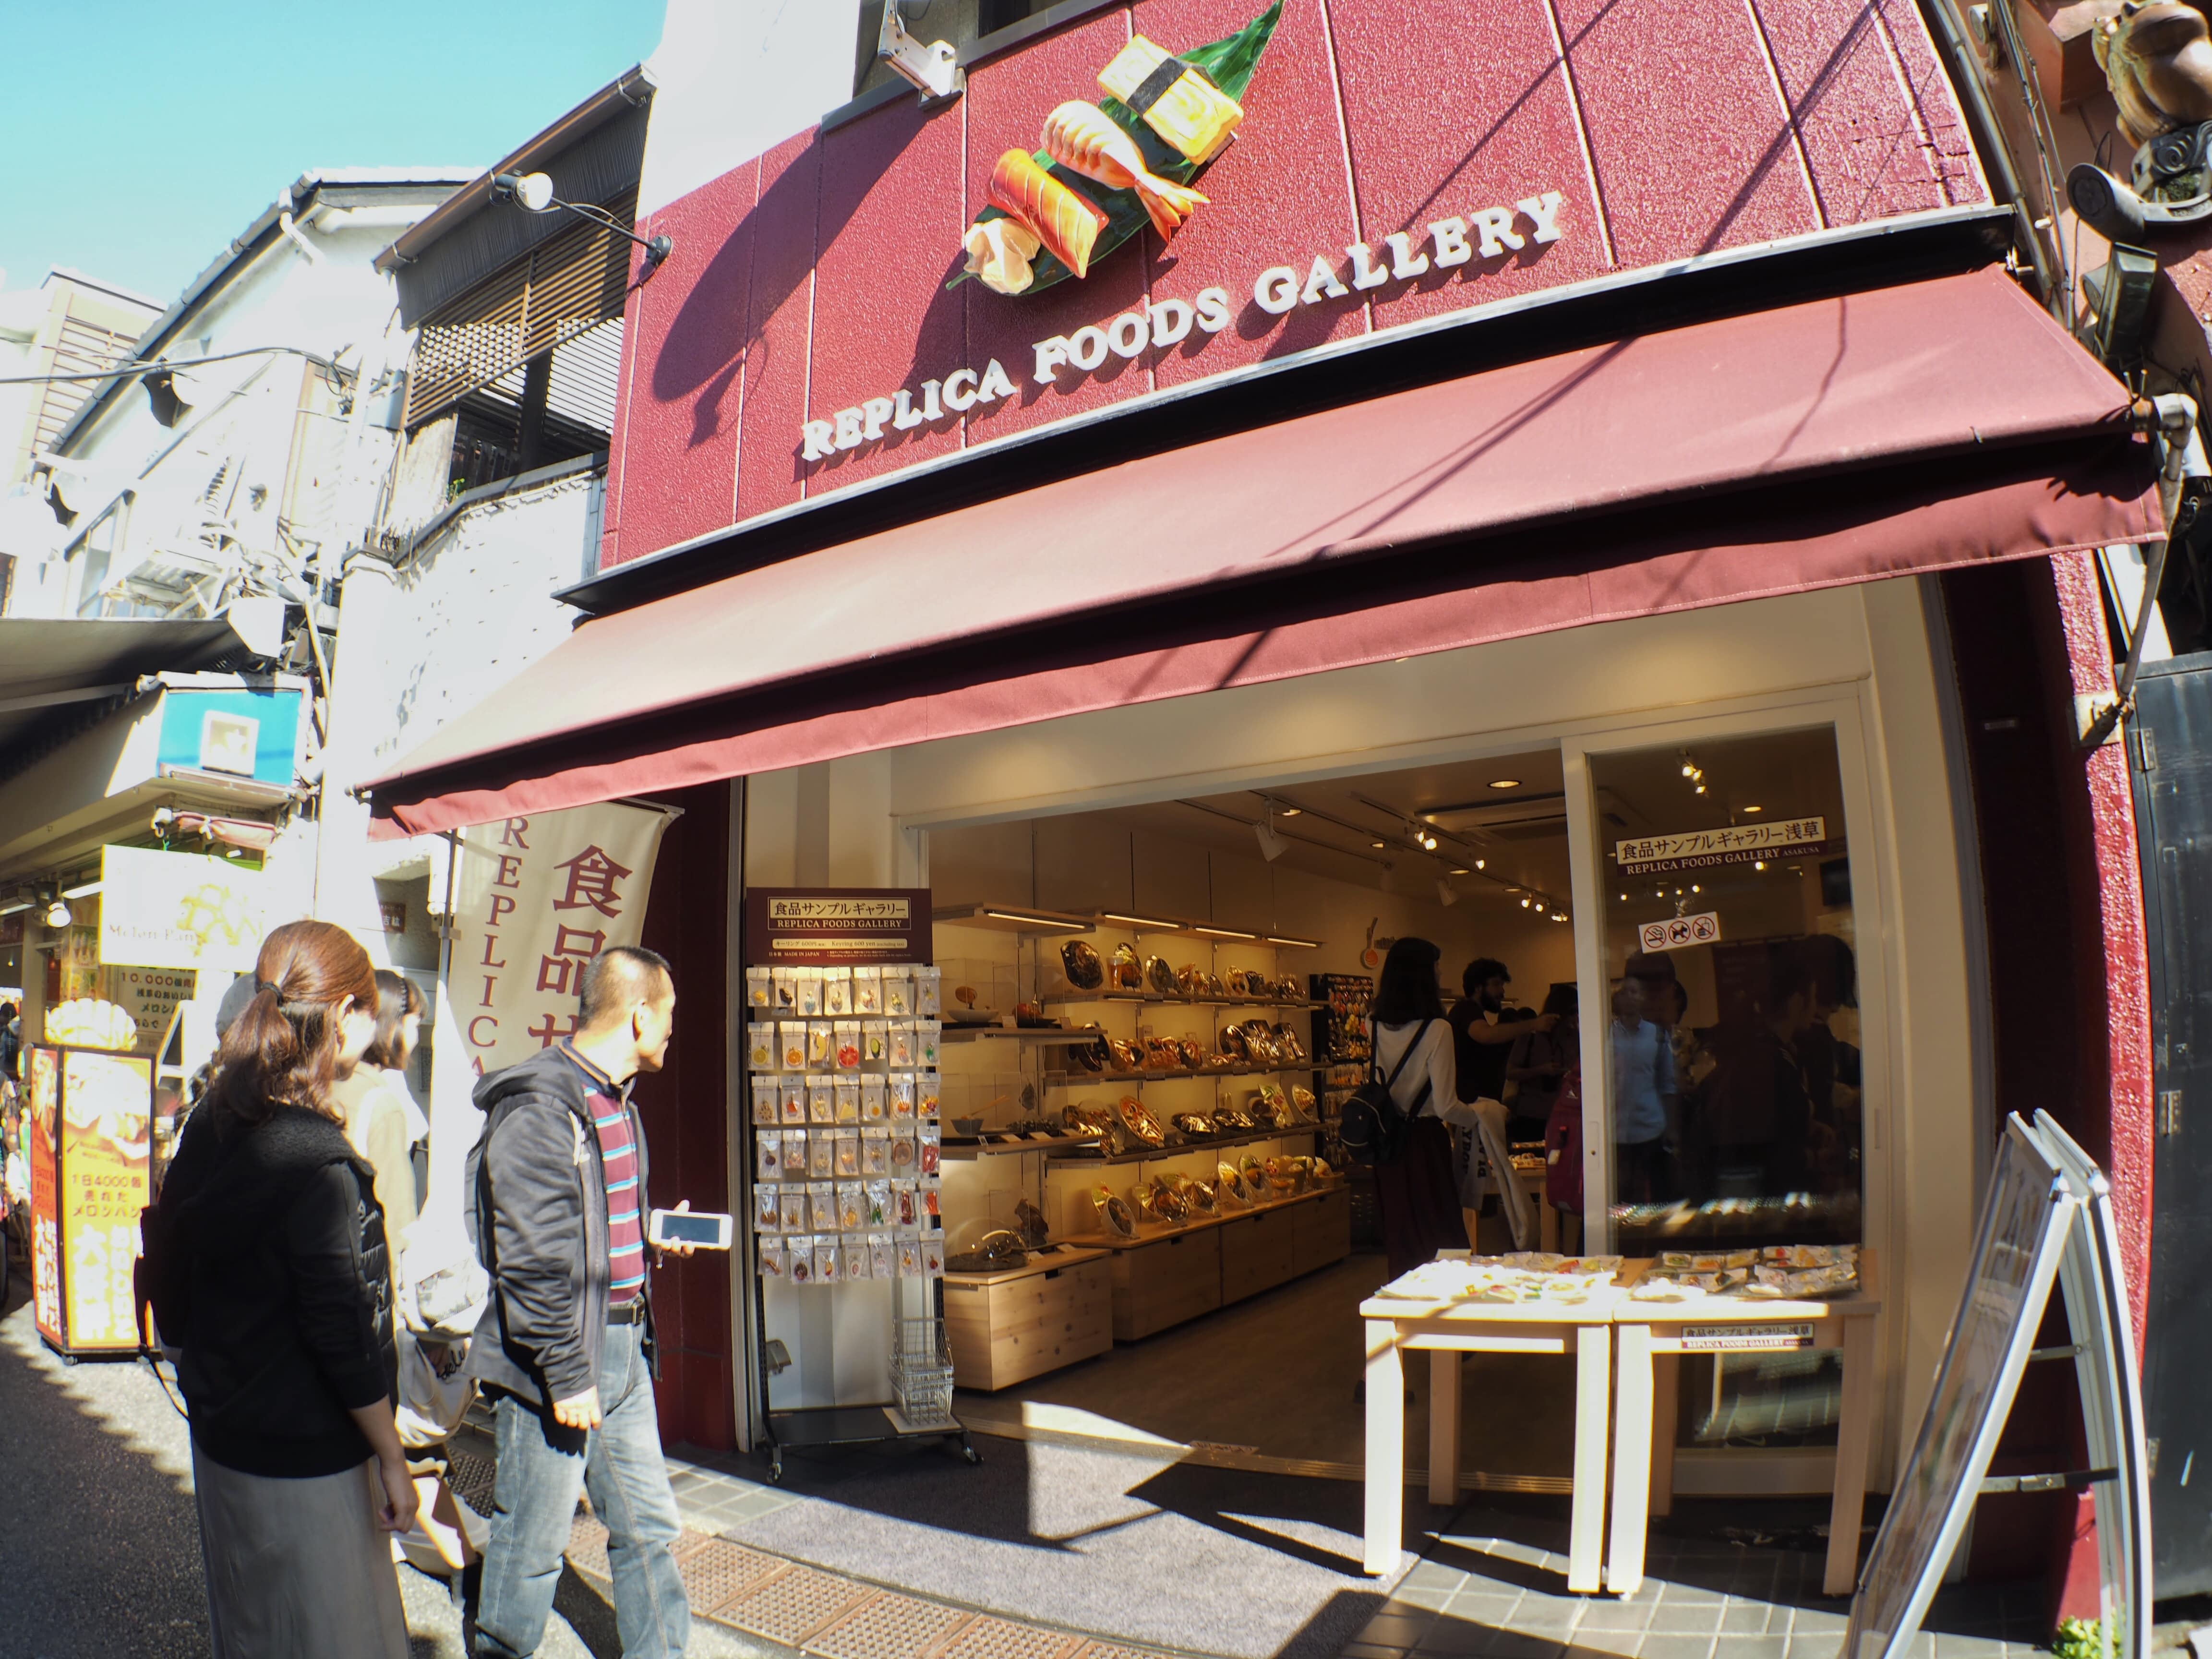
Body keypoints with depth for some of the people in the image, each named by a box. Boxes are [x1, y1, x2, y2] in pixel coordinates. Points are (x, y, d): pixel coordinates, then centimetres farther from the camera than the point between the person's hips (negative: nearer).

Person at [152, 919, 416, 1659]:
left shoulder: (211, 1125, 0)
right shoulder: (315, 1160, -25)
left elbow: (168, 1267, 11)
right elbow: (344, 1334, -22)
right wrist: (393, 1460, -12)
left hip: (220, 1433, 9)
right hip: (303, 1459, -8)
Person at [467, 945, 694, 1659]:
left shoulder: (616, 1102, 11)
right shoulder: (538, 1107, -20)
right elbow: (531, 1261, -22)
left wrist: (653, 1236, 17)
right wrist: (566, 1374, -20)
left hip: (623, 1354, 9)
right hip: (555, 1366, -9)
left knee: (649, 1527, 16)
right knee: (533, 1546, 9)